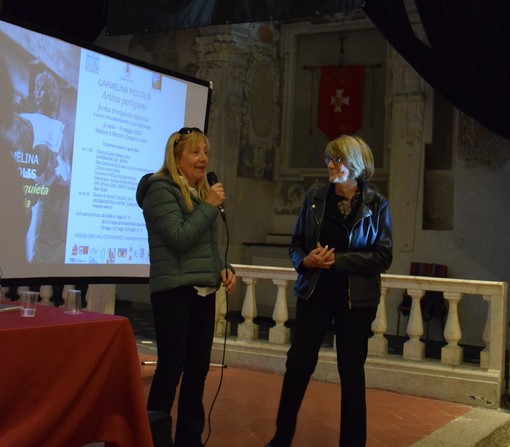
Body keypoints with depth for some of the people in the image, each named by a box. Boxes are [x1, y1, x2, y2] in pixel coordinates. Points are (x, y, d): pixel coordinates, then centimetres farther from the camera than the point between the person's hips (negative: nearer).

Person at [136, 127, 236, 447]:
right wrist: (210, 206, -14)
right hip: (174, 291, -8)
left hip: (203, 292, 8)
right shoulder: (161, 189, -8)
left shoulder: (201, 192, 16)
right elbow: (179, 238, -18)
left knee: (198, 367, 11)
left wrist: (225, 268, 4)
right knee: (171, 367, -4)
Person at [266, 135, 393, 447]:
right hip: (315, 293, 2)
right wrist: (305, 261, -14)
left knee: (352, 371, 8)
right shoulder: (315, 199, 3)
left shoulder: (376, 204, -4)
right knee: (298, 364, 3)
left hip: (356, 299, -2)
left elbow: (383, 256, -8)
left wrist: (338, 260, -17)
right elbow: (296, 244, 9)